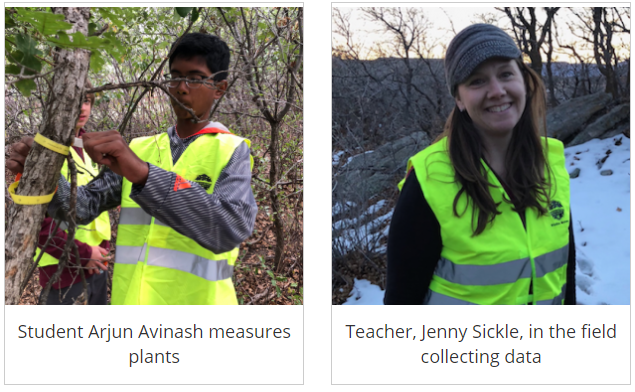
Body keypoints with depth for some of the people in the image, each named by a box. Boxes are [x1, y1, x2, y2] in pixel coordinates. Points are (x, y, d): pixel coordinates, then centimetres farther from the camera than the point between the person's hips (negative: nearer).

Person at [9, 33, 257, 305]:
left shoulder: (232, 152, -4)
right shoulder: (138, 151, 11)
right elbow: (82, 205, 1)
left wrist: (144, 173, -30)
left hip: (195, 299, -4)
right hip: (129, 297, 4)